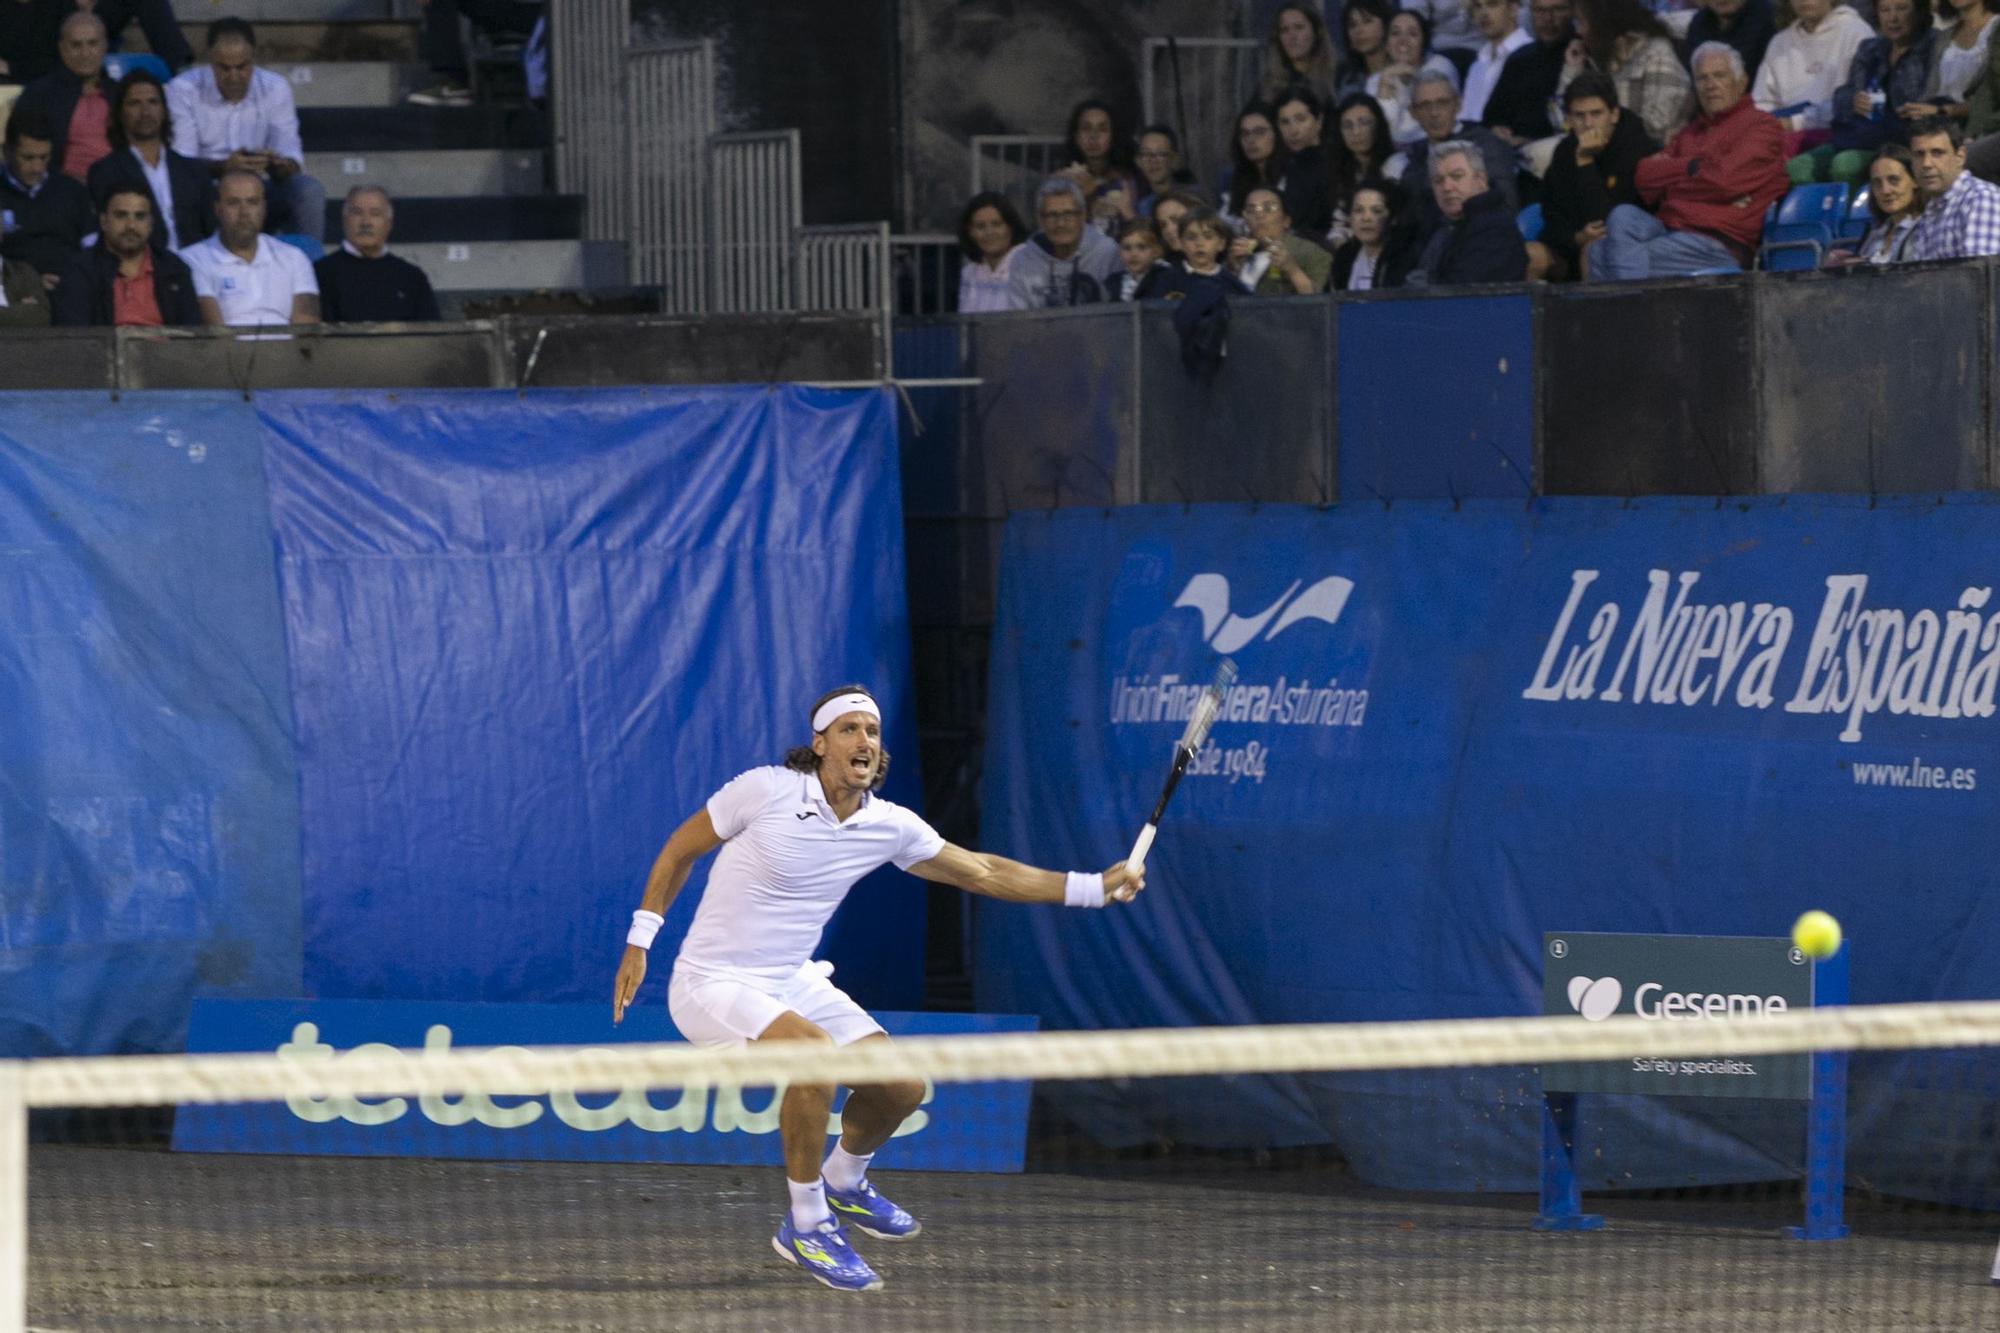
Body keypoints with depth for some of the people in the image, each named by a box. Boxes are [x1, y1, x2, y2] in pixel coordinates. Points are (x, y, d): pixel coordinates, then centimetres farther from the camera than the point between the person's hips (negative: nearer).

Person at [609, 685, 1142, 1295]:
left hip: (791, 983, 7)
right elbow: (679, 850, -5)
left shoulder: (890, 826, -3)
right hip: (712, 985, -7)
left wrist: (1093, 887, -1)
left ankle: (843, 1183, 33)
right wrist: (639, 941, -6)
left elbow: (982, 872, 5)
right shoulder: (765, 791, -17)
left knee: (900, 1085, 0)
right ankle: (806, 1227, -17)